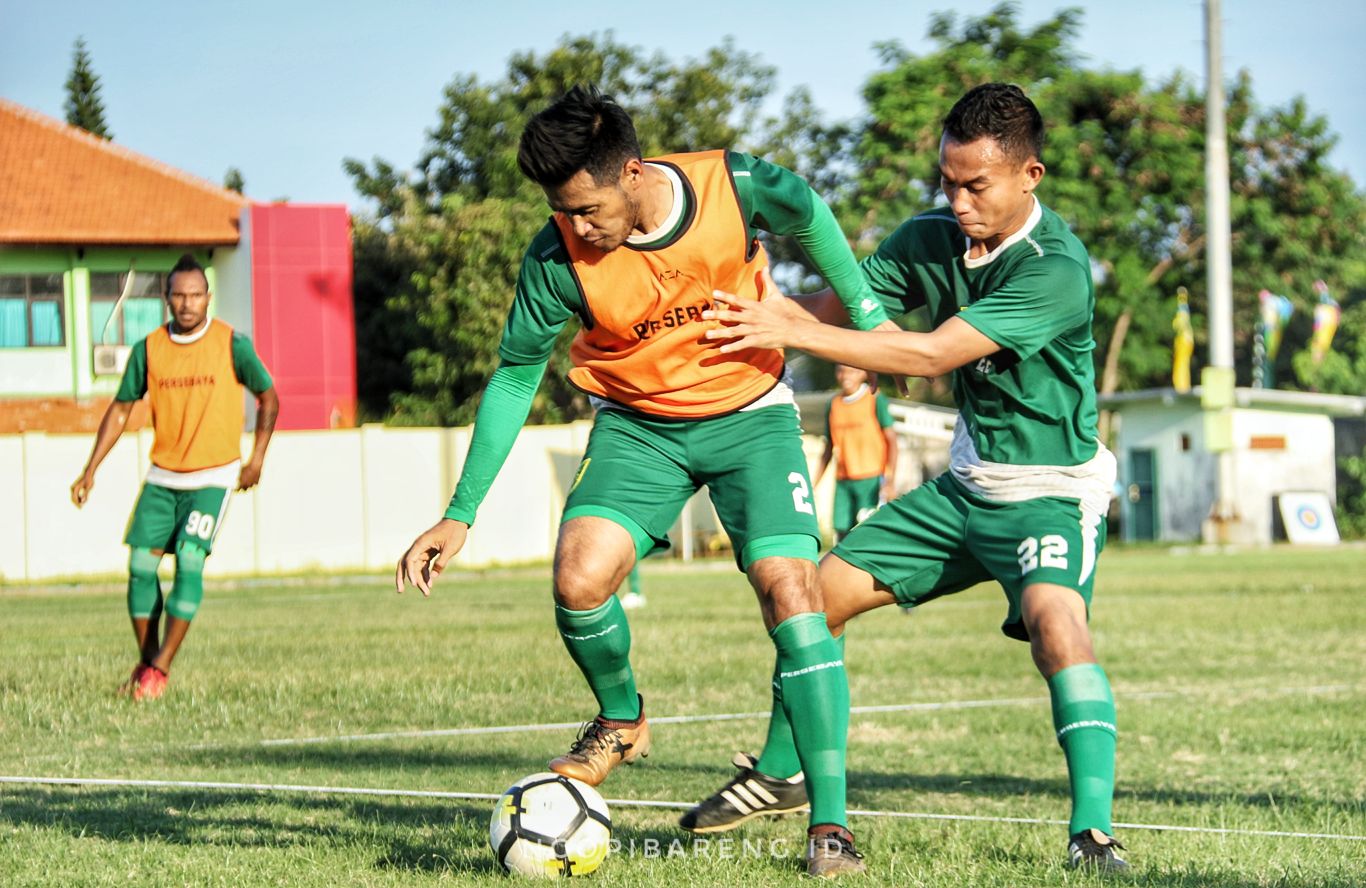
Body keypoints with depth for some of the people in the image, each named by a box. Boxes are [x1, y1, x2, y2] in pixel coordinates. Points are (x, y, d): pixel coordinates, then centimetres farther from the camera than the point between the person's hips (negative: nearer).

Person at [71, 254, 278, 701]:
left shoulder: (232, 345, -8)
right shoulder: (148, 349, -1)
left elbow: (268, 398, 5)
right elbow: (120, 410, 8)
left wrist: (256, 460, 0)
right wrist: (90, 471, 3)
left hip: (213, 476, -3)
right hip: (163, 475, 3)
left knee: (190, 561, -16)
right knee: (141, 564, -4)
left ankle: (160, 670, -11)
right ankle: (146, 661, 12)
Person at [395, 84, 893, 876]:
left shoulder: (736, 189, -22)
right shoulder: (558, 259, -20)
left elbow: (812, 218, 3)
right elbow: (515, 377, -6)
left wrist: (869, 317, 12)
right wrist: (460, 516, -8)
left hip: (751, 413, -1)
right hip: (638, 425, 1)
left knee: (791, 589, -18)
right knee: (580, 576, -24)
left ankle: (830, 824, -11)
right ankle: (621, 720, 9)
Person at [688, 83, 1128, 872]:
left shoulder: (1055, 268, -25)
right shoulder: (932, 239, -2)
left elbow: (932, 354, -28)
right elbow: (846, 305, -3)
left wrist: (789, 331, -29)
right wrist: (767, 310, -25)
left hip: (1051, 490, -7)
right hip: (966, 483, 7)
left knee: (1055, 619, -34)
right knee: (821, 594, 8)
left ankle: (1093, 829, -36)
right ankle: (781, 772, 27)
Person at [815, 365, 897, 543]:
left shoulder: (875, 400, -2)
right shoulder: (834, 405, 11)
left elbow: (891, 440, -4)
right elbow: (829, 449, 18)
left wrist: (890, 480, -14)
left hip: (871, 479, -5)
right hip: (843, 481, 5)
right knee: (842, 533, 0)